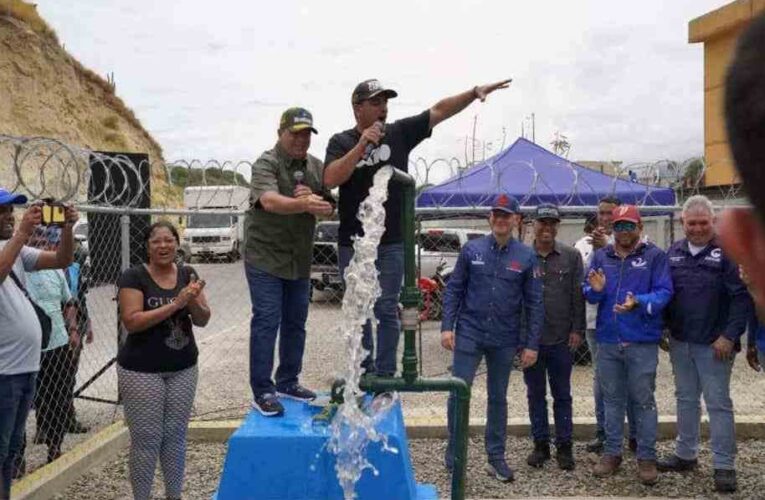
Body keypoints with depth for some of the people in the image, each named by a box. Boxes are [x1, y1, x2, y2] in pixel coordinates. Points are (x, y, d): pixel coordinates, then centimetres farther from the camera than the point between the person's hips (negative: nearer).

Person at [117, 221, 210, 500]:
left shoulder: (187, 274, 4)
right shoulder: (134, 276, -9)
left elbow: (203, 320, 3)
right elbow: (131, 321, -18)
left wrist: (193, 301, -18)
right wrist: (175, 304, -24)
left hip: (183, 369, 4)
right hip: (142, 371, -4)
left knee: (176, 435, 12)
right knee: (146, 439, 2)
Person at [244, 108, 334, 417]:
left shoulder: (315, 167, 8)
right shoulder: (266, 164, -11)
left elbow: (329, 208, 10)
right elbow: (270, 201, -30)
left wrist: (316, 200, -13)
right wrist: (305, 204, -48)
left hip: (300, 260, 6)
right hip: (265, 257, -6)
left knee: (295, 322, 12)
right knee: (266, 322, -5)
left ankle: (288, 382, 26)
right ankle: (262, 391, 4)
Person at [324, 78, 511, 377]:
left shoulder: (399, 133, 3)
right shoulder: (341, 142, -1)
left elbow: (440, 111, 2)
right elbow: (330, 180, -17)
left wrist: (475, 92, -8)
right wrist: (362, 144, -22)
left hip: (391, 243, 0)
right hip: (352, 243, 0)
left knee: (386, 310, 4)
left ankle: (385, 376, 13)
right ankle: (364, 373, 23)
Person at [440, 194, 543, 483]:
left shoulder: (526, 257, -1)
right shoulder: (471, 250, -1)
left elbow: (534, 304, 1)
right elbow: (454, 290, 2)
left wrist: (532, 344, -2)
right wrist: (447, 326, -7)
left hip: (505, 340, 1)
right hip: (469, 334, -1)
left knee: (498, 398, 12)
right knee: (458, 393, -1)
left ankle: (496, 458, 26)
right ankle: (454, 455, 16)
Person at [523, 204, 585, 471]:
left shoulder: (571, 256, 1)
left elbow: (578, 296, 2)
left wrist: (577, 329, -4)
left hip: (561, 339, -1)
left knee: (562, 395, 9)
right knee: (535, 394, 11)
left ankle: (564, 446, 19)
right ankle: (540, 444, 23)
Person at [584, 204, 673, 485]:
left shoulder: (654, 256, -4)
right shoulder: (601, 256, 8)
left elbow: (664, 292, -13)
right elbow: (589, 296, 6)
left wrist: (639, 303, -30)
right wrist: (596, 290, -17)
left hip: (642, 342, -4)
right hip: (607, 341, 4)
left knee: (643, 400, 6)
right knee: (612, 399, 14)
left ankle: (647, 457, 17)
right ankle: (612, 452, 25)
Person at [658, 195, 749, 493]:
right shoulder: (674, 252, 8)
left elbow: (741, 297, -11)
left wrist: (729, 336, -15)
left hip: (713, 344, -5)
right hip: (680, 342, 5)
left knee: (718, 403, 1)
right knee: (686, 399, 15)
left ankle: (724, 466, 11)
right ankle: (685, 455, 28)